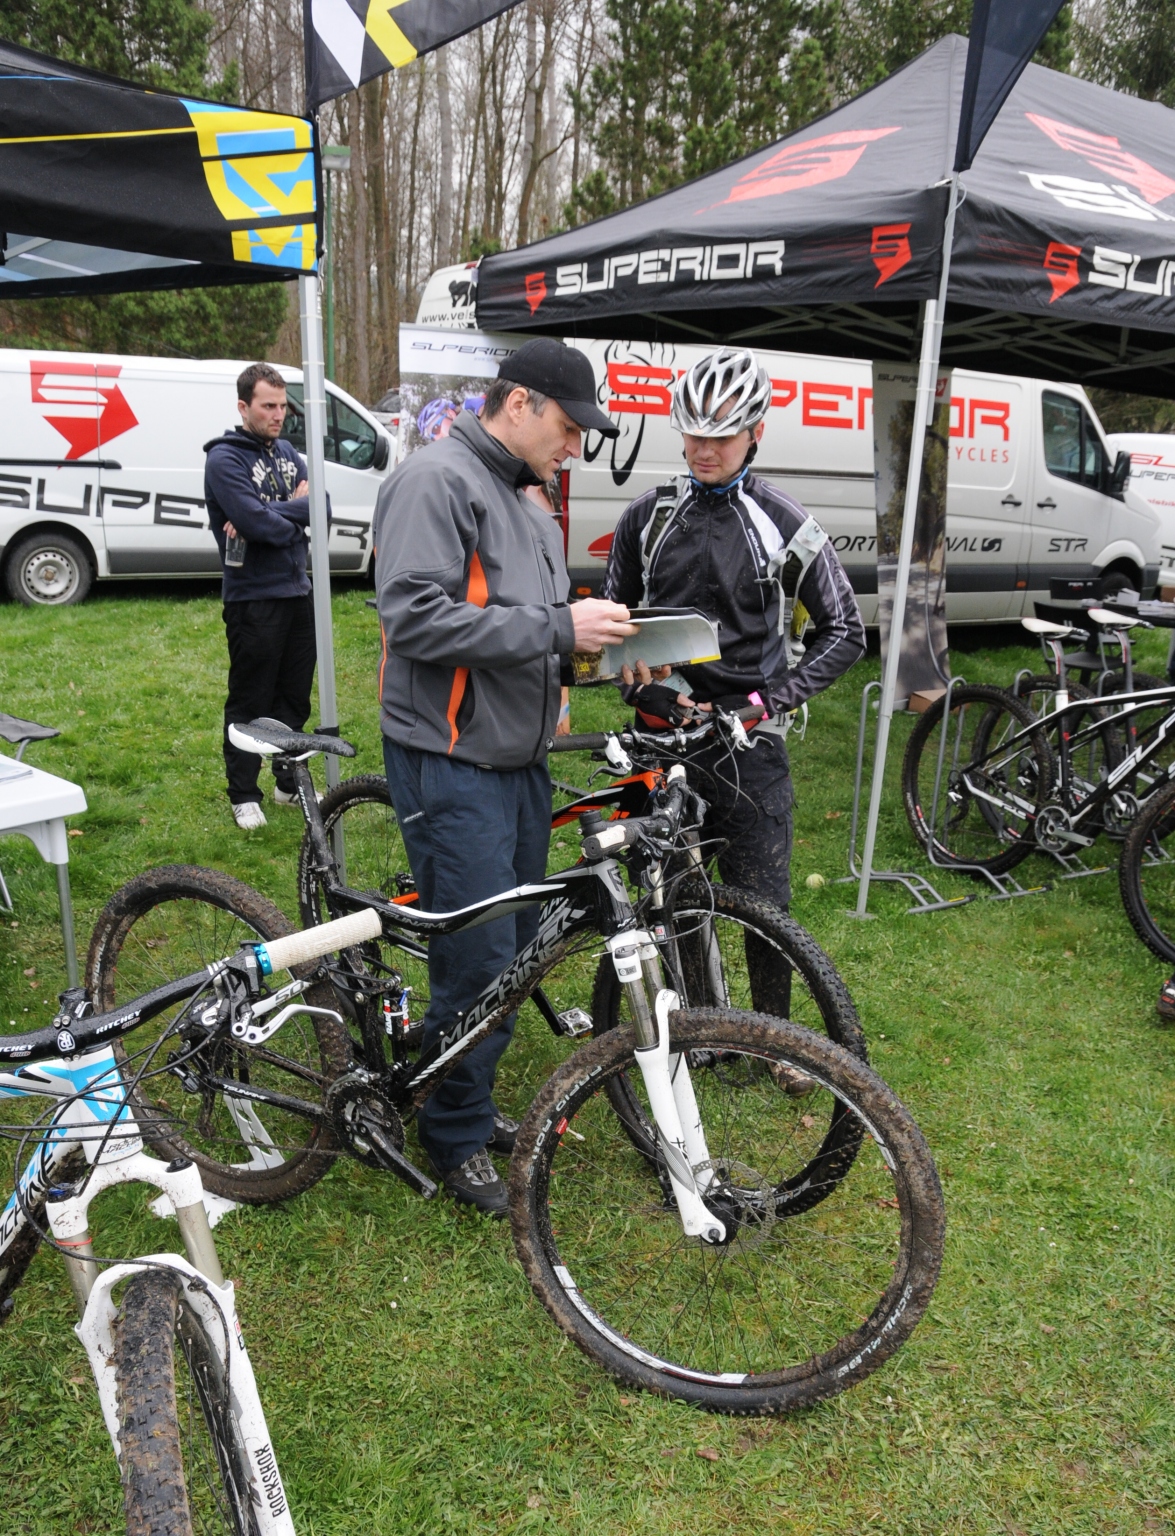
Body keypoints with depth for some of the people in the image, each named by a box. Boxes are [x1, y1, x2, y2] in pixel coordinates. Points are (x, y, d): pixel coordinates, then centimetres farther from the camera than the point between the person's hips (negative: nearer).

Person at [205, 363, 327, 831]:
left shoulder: (286, 452, 13)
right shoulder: (224, 458, -9)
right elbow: (255, 523, -22)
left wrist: (270, 515, -15)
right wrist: (297, 519, -4)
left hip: (297, 593, 7)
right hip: (253, 598, -7)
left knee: (295, 697, 14)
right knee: (249, 703, 2)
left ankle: (290, 784, 28)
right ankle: (243, 796, 14)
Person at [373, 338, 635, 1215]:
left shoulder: (525, 501, 18)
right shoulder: (438, 481, -12)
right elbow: (415, 616, -24)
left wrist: (578, 640, 7)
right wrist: (556, 627, -22)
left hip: (521, 758, 10)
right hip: (453, 764, -9)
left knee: (517, 946, 15)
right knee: (480, 959, -4)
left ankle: (471, 1103, 33)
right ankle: (458, 1139, 16)